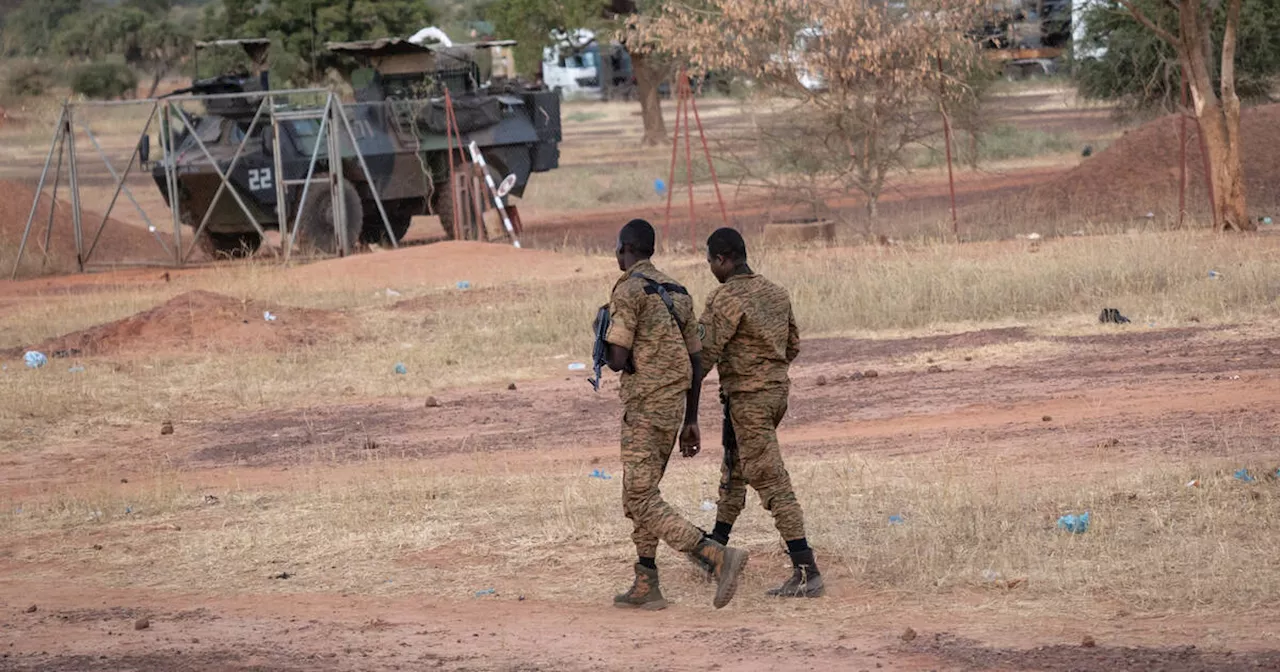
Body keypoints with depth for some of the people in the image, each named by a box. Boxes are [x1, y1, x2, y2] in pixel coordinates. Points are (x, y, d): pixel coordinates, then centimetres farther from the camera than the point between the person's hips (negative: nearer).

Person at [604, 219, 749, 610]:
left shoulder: (628, 290, -12)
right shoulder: (677, 292, 14)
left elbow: (618, 359, -18)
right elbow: (695, 362, 15)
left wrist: (610, 353, 8)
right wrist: (691, 421, 20)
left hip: (644, 409, -9)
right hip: (675, 406, 9)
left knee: (642, 503, -9)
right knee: (640, 494, 18)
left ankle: (717, 556, -23)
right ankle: (646, 587, 17)